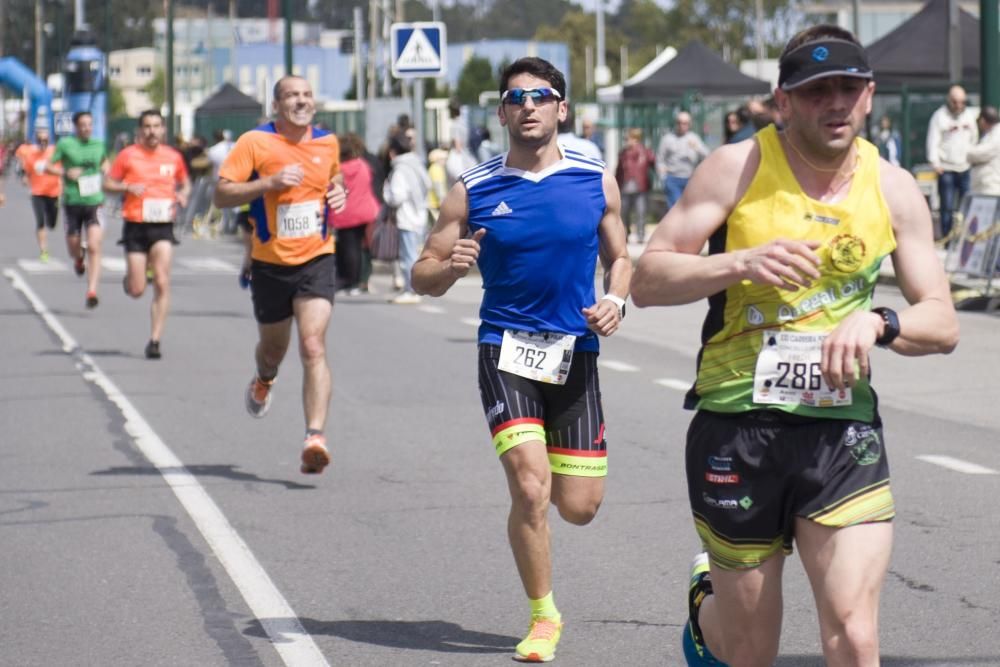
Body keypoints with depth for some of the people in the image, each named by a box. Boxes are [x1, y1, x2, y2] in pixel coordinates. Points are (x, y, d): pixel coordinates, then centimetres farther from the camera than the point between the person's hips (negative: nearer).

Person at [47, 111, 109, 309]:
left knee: (94, 247, -13)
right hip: (73, 202, -1)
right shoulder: (65, 144, -3)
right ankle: (78, 259, 49)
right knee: (73, 246, 11)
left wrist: (105, 170, 7)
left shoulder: (98, 144, 8)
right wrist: (66, 172, -16)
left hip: (95, 203, 1)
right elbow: (48, 167, 0)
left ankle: (92, 292, -15)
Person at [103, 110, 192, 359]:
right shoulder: (128, 156, 0)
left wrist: (183, 196, 0)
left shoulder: (173, 157, 7)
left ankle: (155, 340, -5)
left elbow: (185, 183, 22)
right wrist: (128, 187, -14)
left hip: (163, 226, 1)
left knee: (162, 283, -11)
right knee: (137, 290, -1)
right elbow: (108, 184, 5)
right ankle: (130, 278, 38)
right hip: (135, 226, -1)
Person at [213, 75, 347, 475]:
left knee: (313, 347, -16)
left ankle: (315, 437, -22)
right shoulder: (255, 142, -6)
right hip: (270, 263, -1)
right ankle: (264, 382, 54)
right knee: (273, 347, 17)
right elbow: (222, 195, -10)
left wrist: (338, 194, 5)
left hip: (316, 261, 1)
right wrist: (270, 182, -21)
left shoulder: (327, 143, 7)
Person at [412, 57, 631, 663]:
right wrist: (451, 266, -20)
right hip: (506, 350, -2)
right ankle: (544, 618, 4)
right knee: (530, 489, -17)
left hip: (575, 353, 2)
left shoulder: (596, 181, 3)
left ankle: (536, 467, 41)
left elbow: (619, 257, 15)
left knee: (579, 506, 2)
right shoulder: (474, 191, -1)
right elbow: (424, 277, 3)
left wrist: (615, 301, -6)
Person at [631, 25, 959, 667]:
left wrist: (877, 322, -17)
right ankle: (706, 603, 47)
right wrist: (742, 263, -24)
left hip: (843, 428, 2)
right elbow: (647, 281, -7)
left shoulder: (893, 188, 3)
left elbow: (943, 324, 4)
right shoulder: (739, 167, -5)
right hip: (737, 426, -2)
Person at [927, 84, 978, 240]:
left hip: (967, 168, 4)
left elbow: (975, 138, 16)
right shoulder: (939, 116, -4)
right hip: (947, 169, -4)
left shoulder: (970, 115, 9)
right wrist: (935, 162, -17)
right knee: (947, 207, -2)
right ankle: (947, 238, 5)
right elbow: (933, 141, -7)